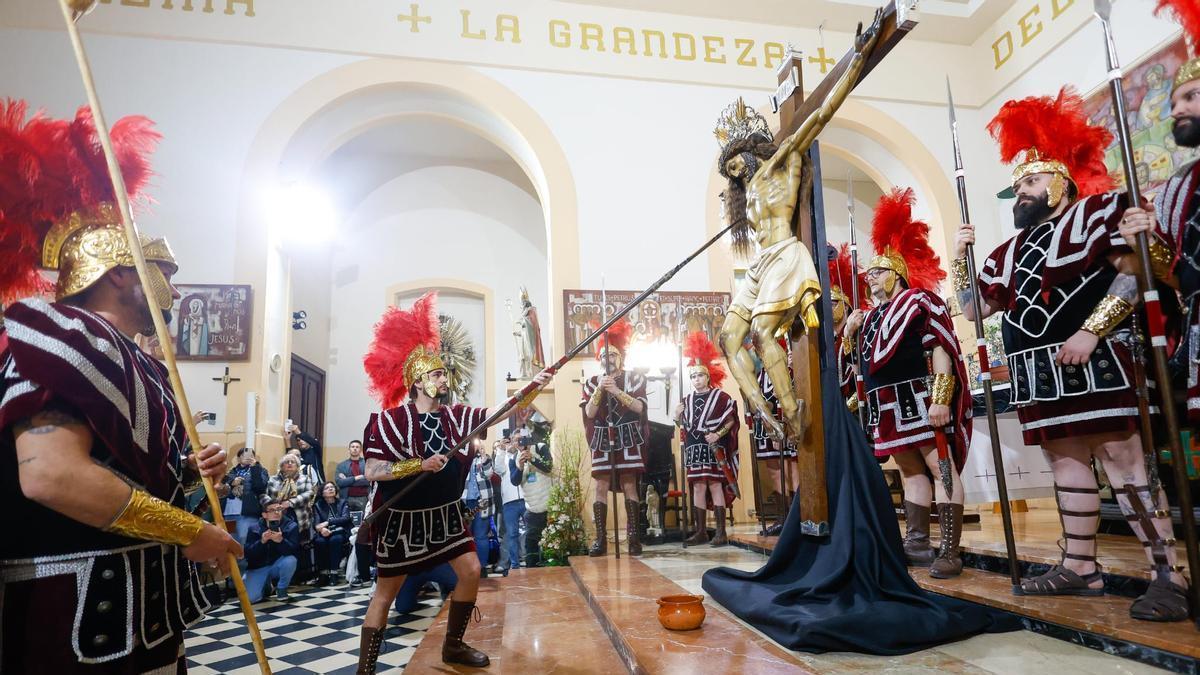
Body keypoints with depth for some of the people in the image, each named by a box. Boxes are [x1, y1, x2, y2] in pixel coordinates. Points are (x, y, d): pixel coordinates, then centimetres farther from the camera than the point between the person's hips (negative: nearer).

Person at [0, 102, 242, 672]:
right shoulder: (66, 336, -14)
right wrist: (190, 532, -21)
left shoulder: (141, 366, 14)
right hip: (82, 617, -9)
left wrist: (190, 471, 1)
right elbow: (50, 475, -29)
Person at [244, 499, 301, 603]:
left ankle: (281, 590, -5)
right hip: (258, 567, 1)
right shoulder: (254, 528, -6)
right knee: (251, 598, -20)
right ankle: (266, 584, 17)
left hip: (279, 565, 0)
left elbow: (295, 551, -23)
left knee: (290, 560, -33)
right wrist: (262, 541, -32)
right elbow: (248, 554, -15)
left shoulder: (291, 526, -11)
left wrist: (280, 540, -41)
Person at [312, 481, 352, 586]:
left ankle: (334, 573, -30)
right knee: (319, 541, -32)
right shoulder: (317, 505, 15)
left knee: (335, 539, -34)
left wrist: (327, 523, -18)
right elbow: (316, 523, -1)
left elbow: (345, 518, -5)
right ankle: (323, 573, -26)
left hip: (339, 532, -1)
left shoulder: (342, 503, 13)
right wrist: (321, 529, -26)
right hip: (324, 533, 1)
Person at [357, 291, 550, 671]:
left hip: (445, 513, 5)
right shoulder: (392, 419, -18)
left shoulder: (455, 416, -3)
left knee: (471, 570, 4)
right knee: (386, 592, 4)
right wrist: (421, 464, -30)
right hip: (403, 517, -5)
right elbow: (372, 472, -21)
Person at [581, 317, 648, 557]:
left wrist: (616, 391, -18)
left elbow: (639, 407, -8)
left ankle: (633, 536, 2)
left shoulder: (634, 377, 5)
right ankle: (601, 539, 0)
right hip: (602, 440, 2)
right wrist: (600, 389, -14)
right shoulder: (592, 382, 10)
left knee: (629, 485, -2)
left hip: (628, 438, -2)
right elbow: (589, 412, -2)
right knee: (600, 487, -3)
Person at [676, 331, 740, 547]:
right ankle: (701, 531, 10)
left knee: (715, 485, -6)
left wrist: (717, 434, -17)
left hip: (714, 448, -5)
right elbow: (684, 427, 16)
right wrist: (677, 418, -3)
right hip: (694, 448, 5)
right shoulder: (687, 400, 13)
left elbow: (731, 421, -5)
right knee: (697, 487, 4)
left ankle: (721, 532, -2)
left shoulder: (720, 397, -1)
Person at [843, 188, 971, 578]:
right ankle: (917, 544, 21)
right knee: (910, 471, 13)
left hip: (920, 400, -8)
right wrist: (850, 333, 9)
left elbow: (943, 350, -12)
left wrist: (941, 398, -21)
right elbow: (863, 359, 25)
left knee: (940, 467, -5)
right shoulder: (871, 315, 19)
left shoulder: (920, 300, -4)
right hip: (888, 408, 8)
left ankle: (950, 552, -3)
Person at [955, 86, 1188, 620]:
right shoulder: (1012, 251, 20)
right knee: (1066, 465, 11)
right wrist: (961, 254, 11)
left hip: (1092, 364, -7)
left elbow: (1134, 273, -10)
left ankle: (1168, 576, 2)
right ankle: (1080, 567, 19)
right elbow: (972, 307, 21)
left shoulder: (1098, 211, 2)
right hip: (1039, 375, 7)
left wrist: (1090, 331, -19)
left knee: (1122, 462, -7)